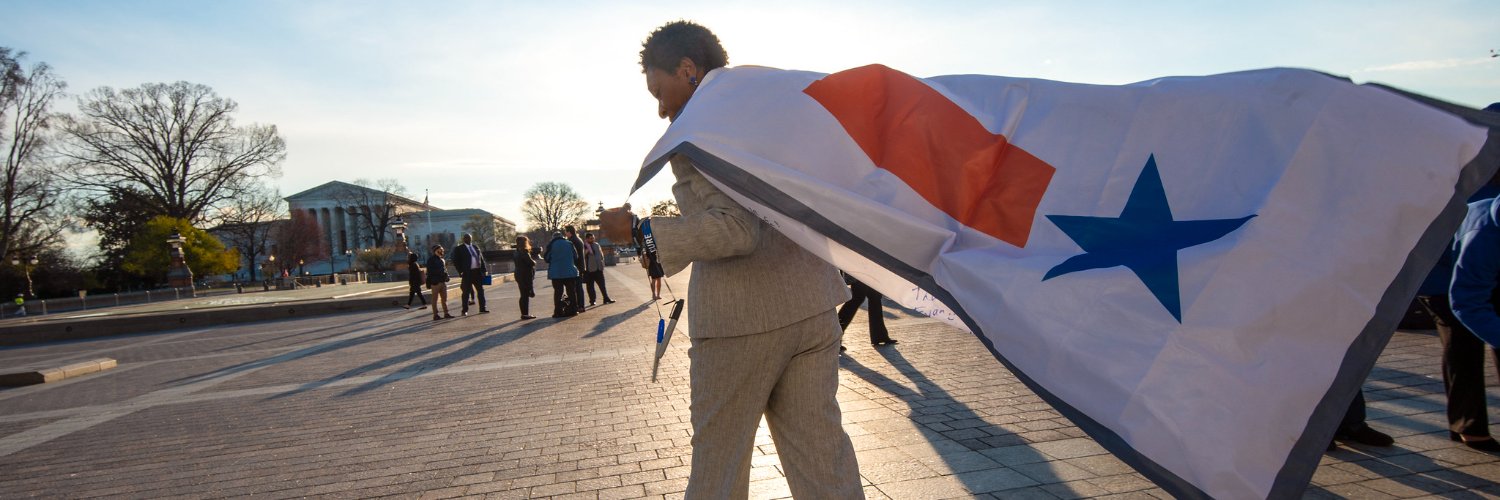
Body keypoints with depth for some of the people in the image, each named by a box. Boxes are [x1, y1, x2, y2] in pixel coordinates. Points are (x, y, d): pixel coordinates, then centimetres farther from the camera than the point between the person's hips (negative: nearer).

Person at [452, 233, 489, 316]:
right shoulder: (459, 249, -1)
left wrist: (484, 270, 7)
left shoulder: (476, 247, 14)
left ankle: (482, 308, 16)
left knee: (480, 290, 8)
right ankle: (464, 310, 6)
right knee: (466, 292, -1)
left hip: (478, 272, 5)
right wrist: (461, 271, -14)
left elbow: (481, 258, 15)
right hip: (467, 273, -5)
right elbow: (456, 261, -5)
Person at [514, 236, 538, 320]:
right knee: (526, 295, -6)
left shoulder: (517, 252, 13)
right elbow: (531, 263, -21)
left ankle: (524, 313, 17)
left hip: (519, 275, 9)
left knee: (524, 295, 13)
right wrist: (534, 262, 0)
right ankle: (525, 314, -5)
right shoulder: (524, 252, -16)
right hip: (526, 276, -9)